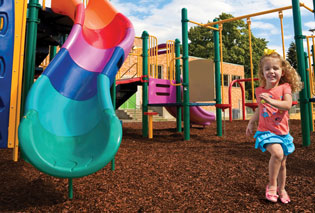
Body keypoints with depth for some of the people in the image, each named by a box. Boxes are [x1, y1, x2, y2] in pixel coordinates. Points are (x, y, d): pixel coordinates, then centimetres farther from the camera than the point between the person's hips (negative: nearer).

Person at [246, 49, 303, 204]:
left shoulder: (285, 87, -5)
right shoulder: (259, 91, 1)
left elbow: (288, 104, -22)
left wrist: (271, 101, -37)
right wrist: (251, 122, 11)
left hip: (282, 132, 1)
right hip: (266, 131, -1)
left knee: (282, 163, 12)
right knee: (277, 153, -27)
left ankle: (281, 189, 37)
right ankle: (272, 185, -6)